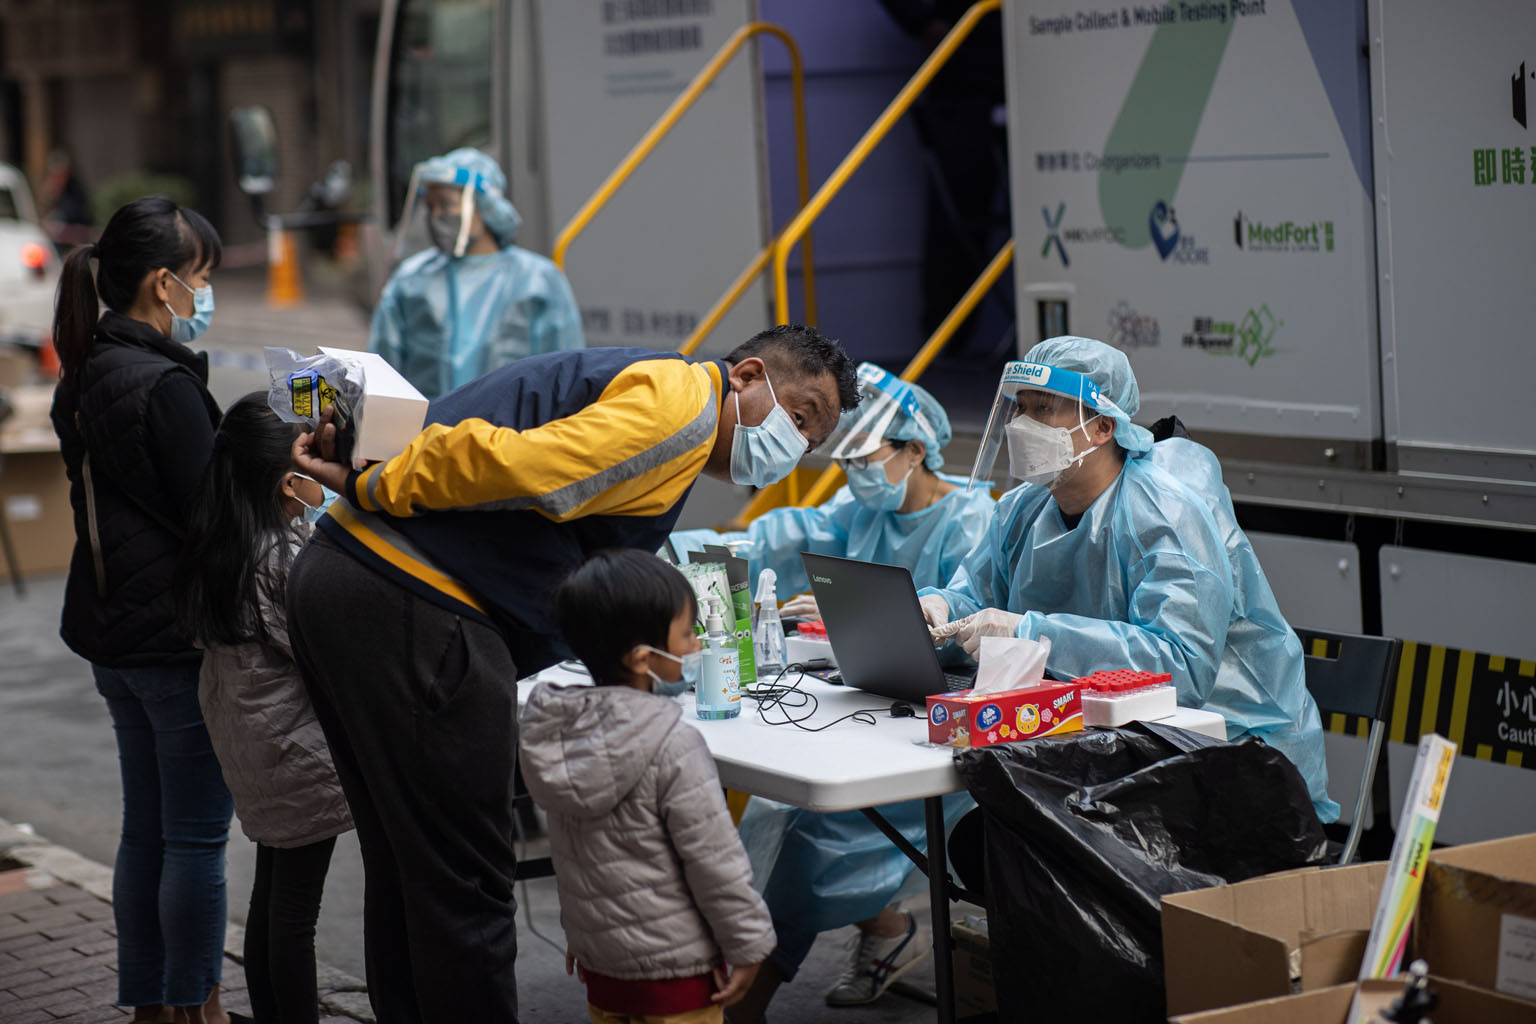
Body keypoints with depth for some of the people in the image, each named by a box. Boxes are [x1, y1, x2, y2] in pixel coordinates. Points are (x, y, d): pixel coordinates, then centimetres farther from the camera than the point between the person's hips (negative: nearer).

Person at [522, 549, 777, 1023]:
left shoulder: (555, 731, -1)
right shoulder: (673, 746, -23)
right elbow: (713, 859, -18)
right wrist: (746, 944, -8)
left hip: (598, 958, 7)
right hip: (674, 968, -7)